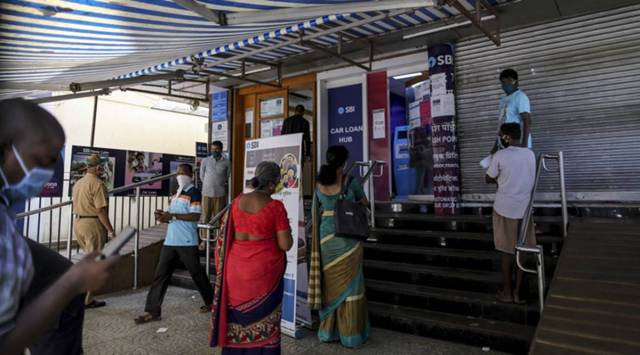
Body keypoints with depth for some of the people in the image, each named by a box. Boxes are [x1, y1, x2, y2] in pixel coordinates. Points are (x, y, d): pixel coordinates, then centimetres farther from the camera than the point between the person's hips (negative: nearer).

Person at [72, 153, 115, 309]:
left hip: (78, 223, 9)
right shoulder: (97, 183, -14)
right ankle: (87, 300, 8)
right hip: (93, 224, -9)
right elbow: (101, 209, -19)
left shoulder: (78, 183, 13)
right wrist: (110, 229, -15)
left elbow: (79, 204, 18)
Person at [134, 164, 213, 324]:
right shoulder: (176, 193, 17)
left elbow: (195, 216, -18)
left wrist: (172, 216, -20)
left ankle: (210, 301, 26)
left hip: (187, 242, -7)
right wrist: (163, 216, 0)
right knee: (160, 274, 3)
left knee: (196, 273, 6)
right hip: (170, 241, 7)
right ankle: (152, 311, 9)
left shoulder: (194, 193, -8)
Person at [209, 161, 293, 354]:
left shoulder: (237, 202, 1)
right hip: (264, 270, -4)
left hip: (237, 268, 4)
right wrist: (285, 232, 7)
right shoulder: (275, 206, -14)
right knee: (262, 318, 10)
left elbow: (225, 237, 8)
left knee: (237, 316, 18)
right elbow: (286, 245, -13)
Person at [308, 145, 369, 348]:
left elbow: (317, 212, 11)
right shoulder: (350, 181, -8)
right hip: (348, 238, -3)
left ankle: (329, 331, 23)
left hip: (326, 238, 4)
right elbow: (364, 203, 8)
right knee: (349, 284, 6)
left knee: (330, 284, 14)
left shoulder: (319, 184, 2)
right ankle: (351, 335, 14)